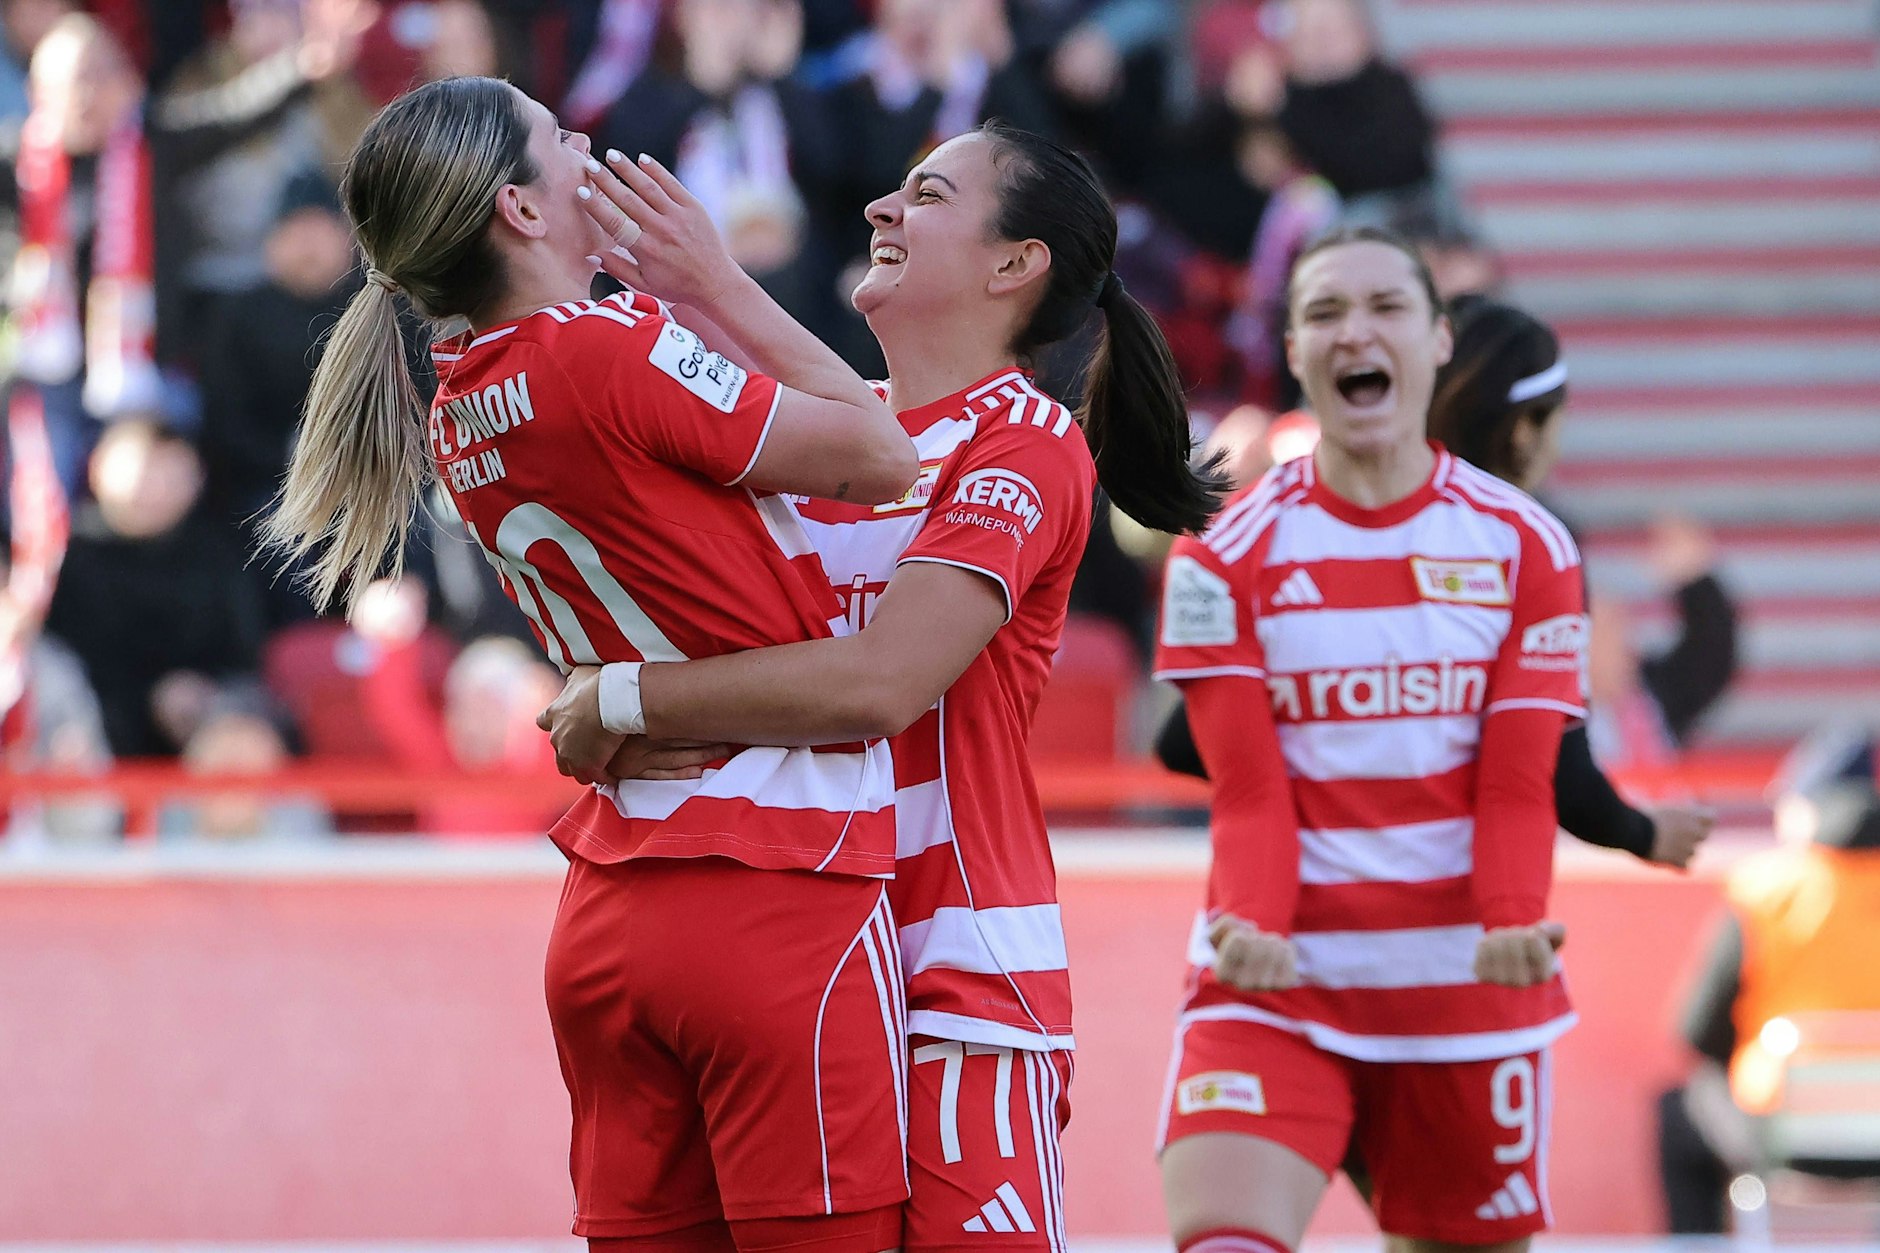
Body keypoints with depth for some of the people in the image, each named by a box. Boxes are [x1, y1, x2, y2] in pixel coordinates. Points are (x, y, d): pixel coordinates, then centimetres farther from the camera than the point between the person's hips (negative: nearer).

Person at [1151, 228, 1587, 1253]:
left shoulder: (1524, 546, 4)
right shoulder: (1229, 554, 1)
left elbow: (1516, 786, -2)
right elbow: (1248, 788, -5)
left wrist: (1511, 927, -21)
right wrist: (1253, 926, -25)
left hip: (1468, 987, 2)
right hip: (1276, 981, -2)